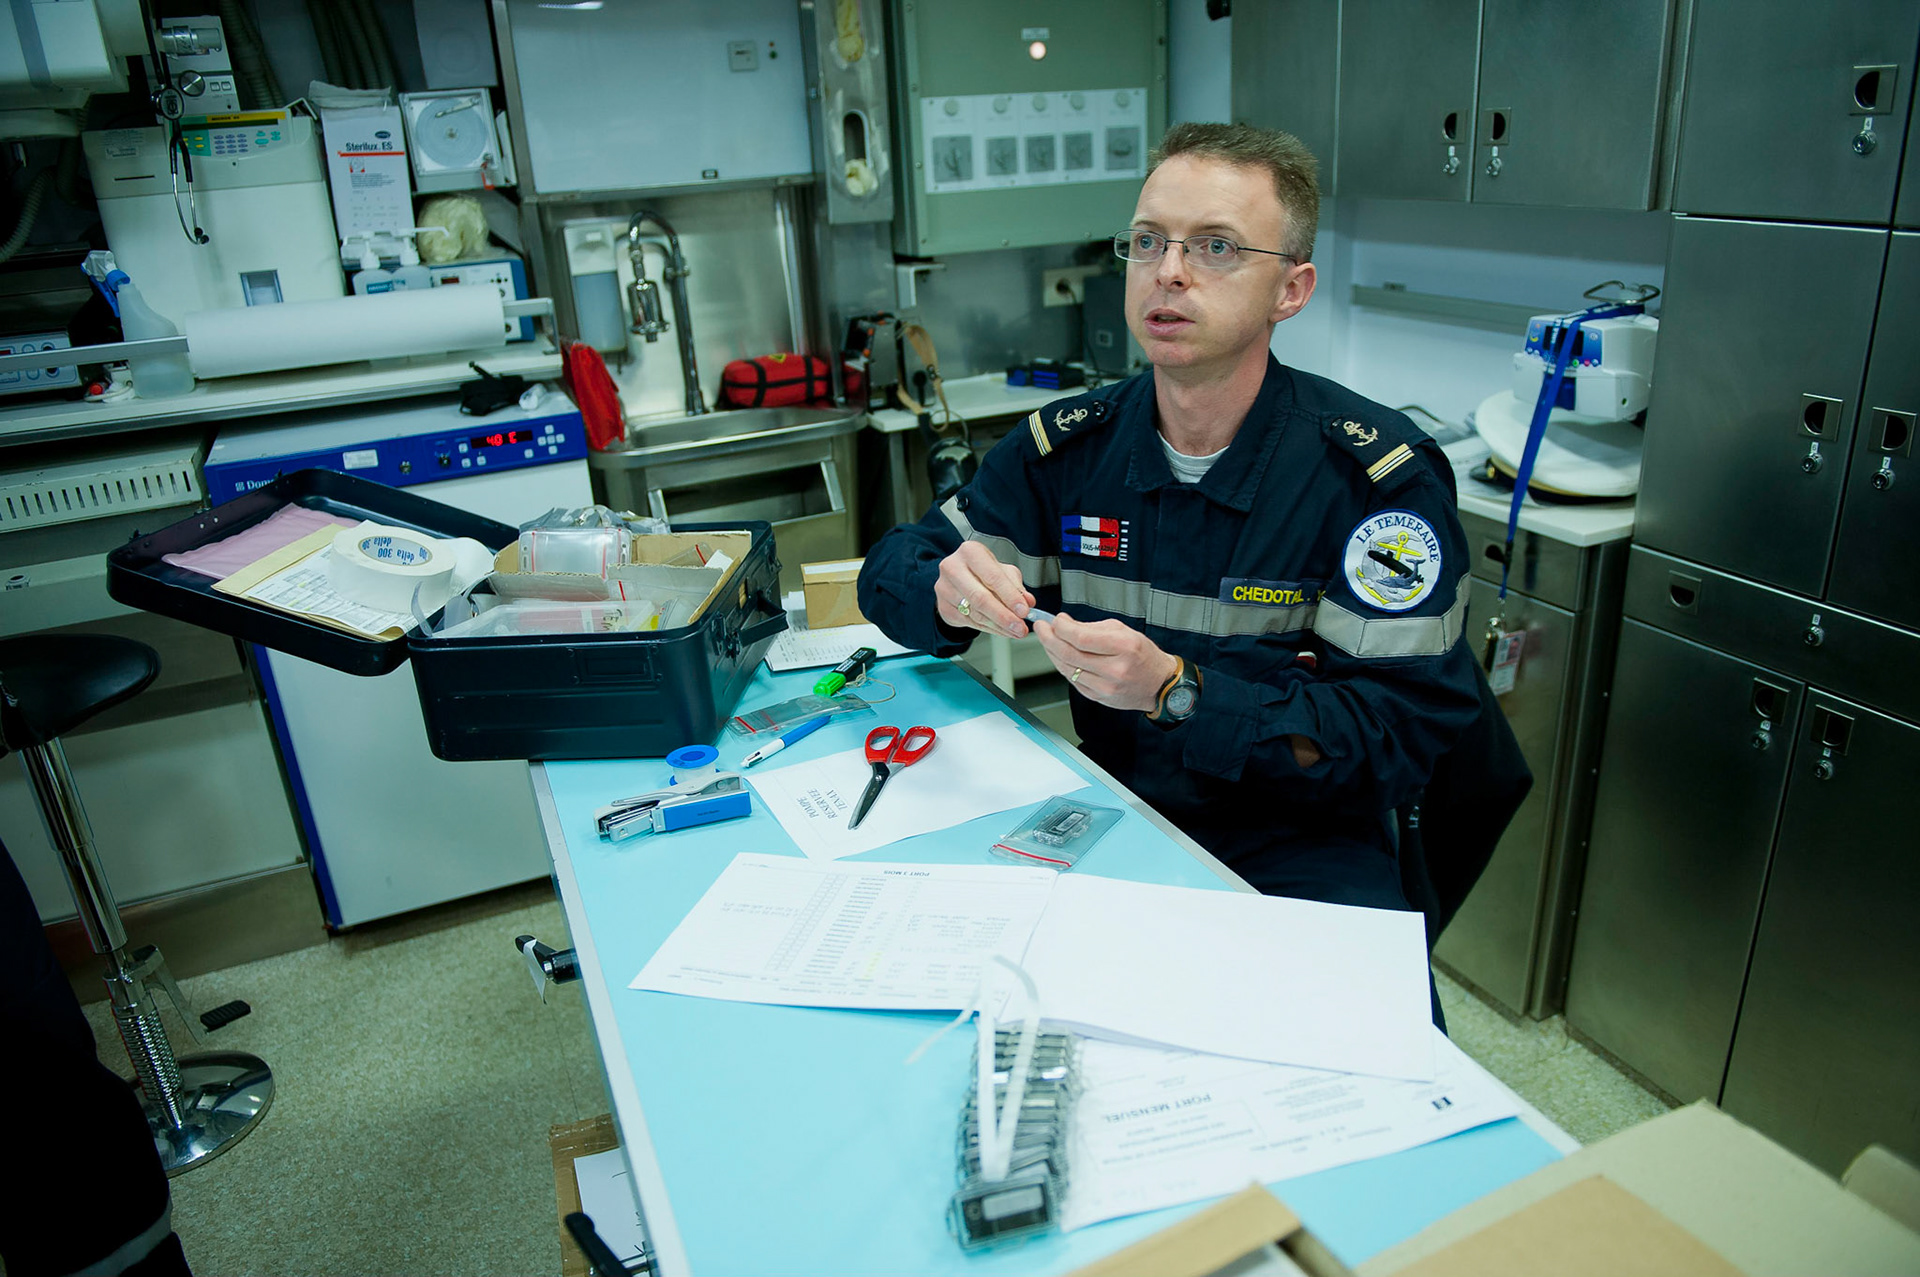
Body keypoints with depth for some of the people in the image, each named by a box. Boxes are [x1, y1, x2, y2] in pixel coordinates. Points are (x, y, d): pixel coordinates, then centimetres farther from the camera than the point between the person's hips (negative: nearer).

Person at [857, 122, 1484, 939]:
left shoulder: (1378, 473, -11)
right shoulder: (1067, 447, -1)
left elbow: (1403, 735, -14)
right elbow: (892, 570, 5)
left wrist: (1176, 689, -27)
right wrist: (947, 593, -21)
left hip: (1297, 848, -2)